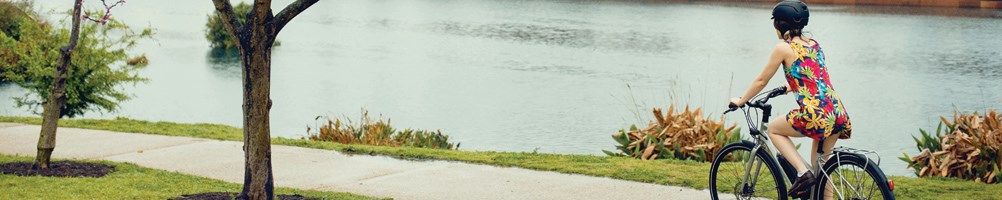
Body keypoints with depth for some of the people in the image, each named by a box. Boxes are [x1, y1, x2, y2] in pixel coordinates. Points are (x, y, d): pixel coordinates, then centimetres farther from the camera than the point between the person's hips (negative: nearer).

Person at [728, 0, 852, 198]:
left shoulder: (783, 48, -1)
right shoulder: (814, 44, 19)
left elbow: (761, 81, 7)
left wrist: (741, 101, 22)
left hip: (815, 114, -7)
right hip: (838, 113, 7)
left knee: (773, 129, 19)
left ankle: (803, 172, 2)